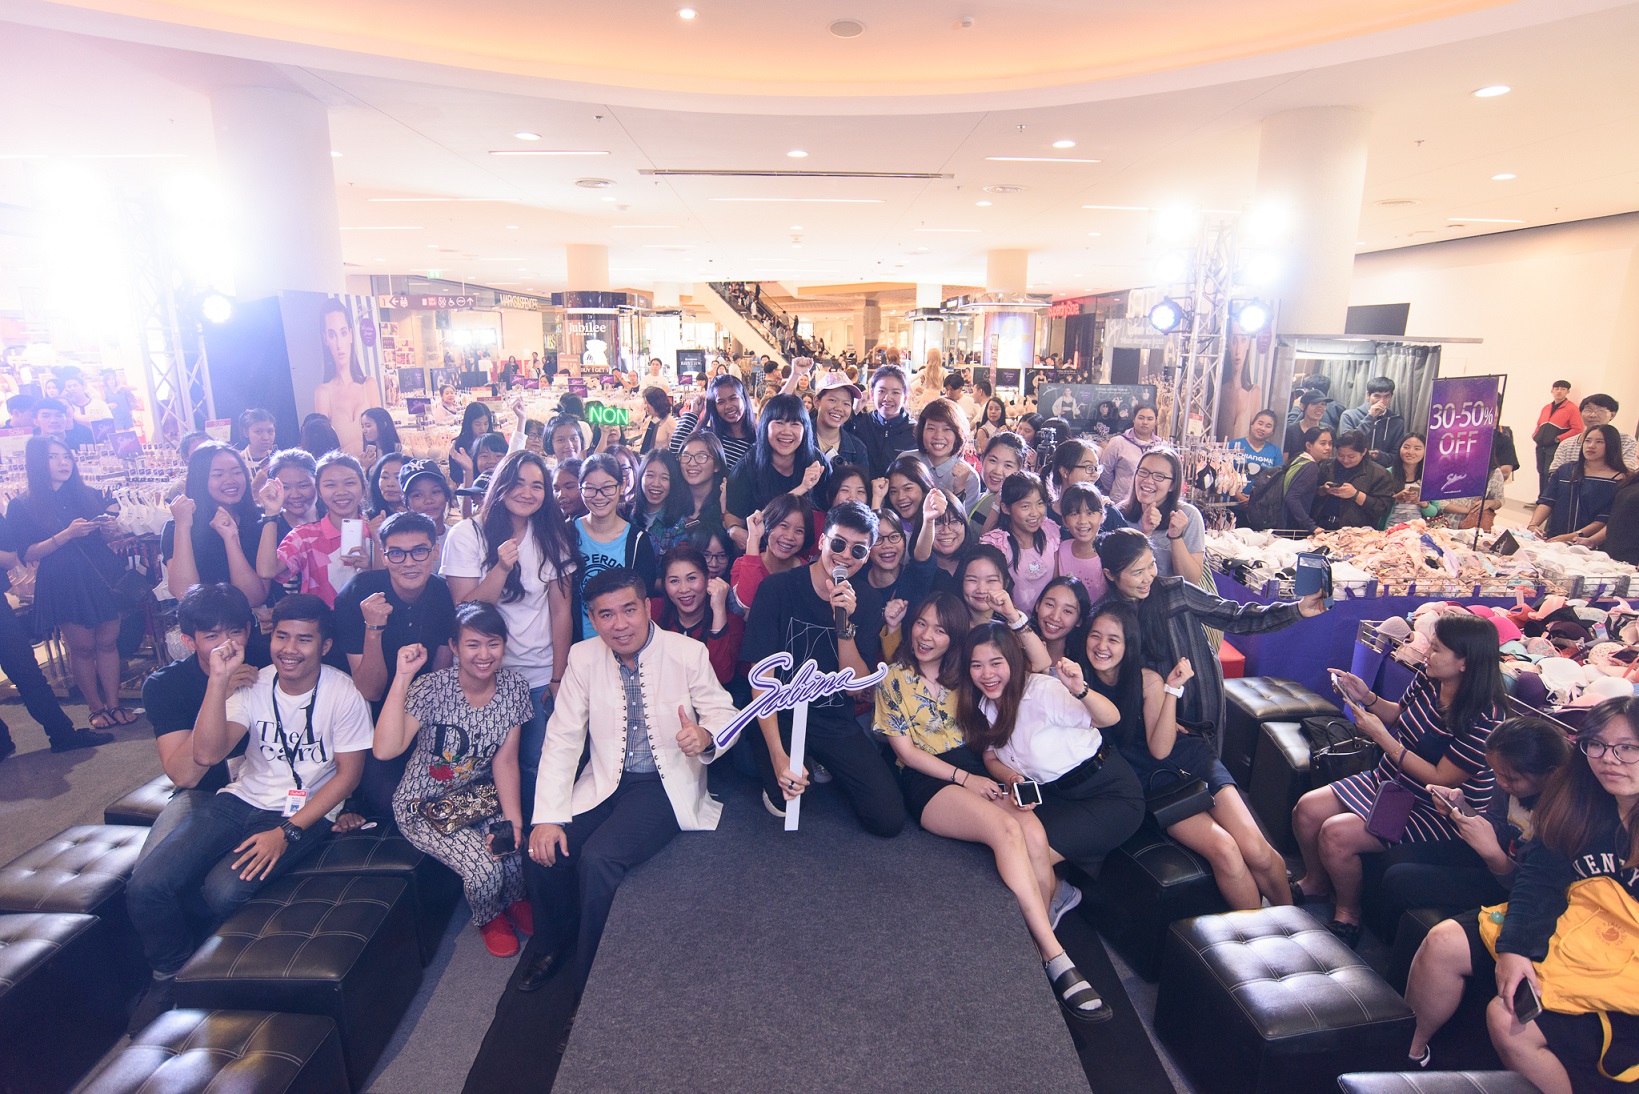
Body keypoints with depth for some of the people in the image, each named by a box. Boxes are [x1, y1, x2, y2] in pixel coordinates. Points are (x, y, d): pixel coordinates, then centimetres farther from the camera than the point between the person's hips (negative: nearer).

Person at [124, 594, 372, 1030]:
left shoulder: (342, 693, -13)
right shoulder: (254, 685, -3)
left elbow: (348, 772, -10)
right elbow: (207, 754, -15)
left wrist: (287, 832, -17)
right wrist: (218, 681, -23)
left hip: (305, 813, -4)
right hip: (242, 799, 4)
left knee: (224, 890, -26)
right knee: (146, 885, -14)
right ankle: (171, 973, 18)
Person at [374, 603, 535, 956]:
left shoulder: (513, 687, -10)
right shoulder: (432, 688, -22)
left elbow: (505, 760, -6)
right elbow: (385, 750, -36)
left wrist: (513, 820, -17)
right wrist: (402, 677, -38)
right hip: (425, 806, -3)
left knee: (515, 848, -21)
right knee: (484, 868, -23)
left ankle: (515, 899, 16)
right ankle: (488, 918, 15)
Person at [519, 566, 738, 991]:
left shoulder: (689, 653, -11)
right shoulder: (583, 658, -2)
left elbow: (725, 715, -7)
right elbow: (562, 739, -1)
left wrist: (705, 736, -32)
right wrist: (548, 817, -10)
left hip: (666, 785, -4)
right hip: (603, 784, 4)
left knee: (598, 857, -25)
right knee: (544, 853, -15)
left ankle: (591, 985, 1)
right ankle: (551, 947, 20)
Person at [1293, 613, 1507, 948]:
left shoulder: (1483, 719, -26)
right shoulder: (1427, 680, -5)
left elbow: (1440, 779, -24)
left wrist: (1380, 735, -25)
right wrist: (1368, 698, -4)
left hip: (1438, 812, -7)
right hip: (1387, 782, 8)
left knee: (1337, 835, -24)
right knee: (1307, 810, -6)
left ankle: (1348, 914, 6)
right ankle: (1316, 882, 22)